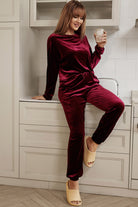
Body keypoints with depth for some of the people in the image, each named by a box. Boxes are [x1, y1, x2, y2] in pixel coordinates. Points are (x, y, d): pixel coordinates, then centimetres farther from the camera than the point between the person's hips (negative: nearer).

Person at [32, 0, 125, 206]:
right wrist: (48, 95, 11)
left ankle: (93, 142, -2)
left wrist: (100, 47, 6)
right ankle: (73, 182, 12)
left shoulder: (82, 38, 17)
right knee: (77, 134, -4)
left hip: (90, 84, 5)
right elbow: (52, 68, 7)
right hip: (70, 90, -4)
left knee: (117, 105, -24)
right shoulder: (55, 39, 3)